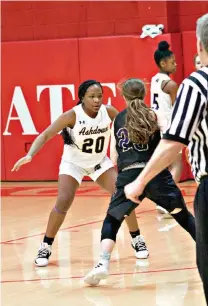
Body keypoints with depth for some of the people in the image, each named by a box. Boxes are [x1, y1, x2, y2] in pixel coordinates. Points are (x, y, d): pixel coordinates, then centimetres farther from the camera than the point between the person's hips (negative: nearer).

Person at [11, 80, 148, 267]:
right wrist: (30, 155, -44)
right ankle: (46, 247, -2)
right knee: (63, 202, -19)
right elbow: (46, 134, -30)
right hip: (73, 162, -3)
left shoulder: (109, 112, -18)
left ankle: (136, 239, 9)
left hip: (100, 162, 3)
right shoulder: (73, 115, -28)